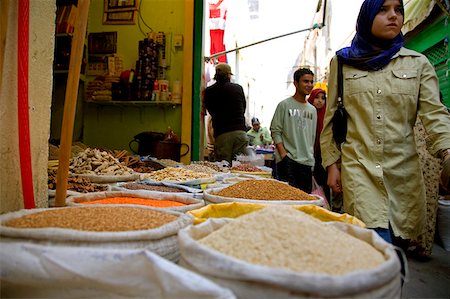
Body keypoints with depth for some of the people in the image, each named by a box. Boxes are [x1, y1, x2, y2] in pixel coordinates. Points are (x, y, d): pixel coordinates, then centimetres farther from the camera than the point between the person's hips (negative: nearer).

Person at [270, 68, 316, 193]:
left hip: (307, 161, 6)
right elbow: (275, 131, -5)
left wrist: (311, 157, 12)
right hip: (288, 160, -5)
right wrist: (283, 154, -14)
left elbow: (313, 137, 19)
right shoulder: (284, 105, 0)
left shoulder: (312, 110, 16)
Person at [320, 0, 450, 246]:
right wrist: (331, 163, 4)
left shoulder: (418, 63, 9)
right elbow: (330, 117, 9)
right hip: (359, 169, -2)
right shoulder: (343, 62, 8)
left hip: (404, 170, 2)